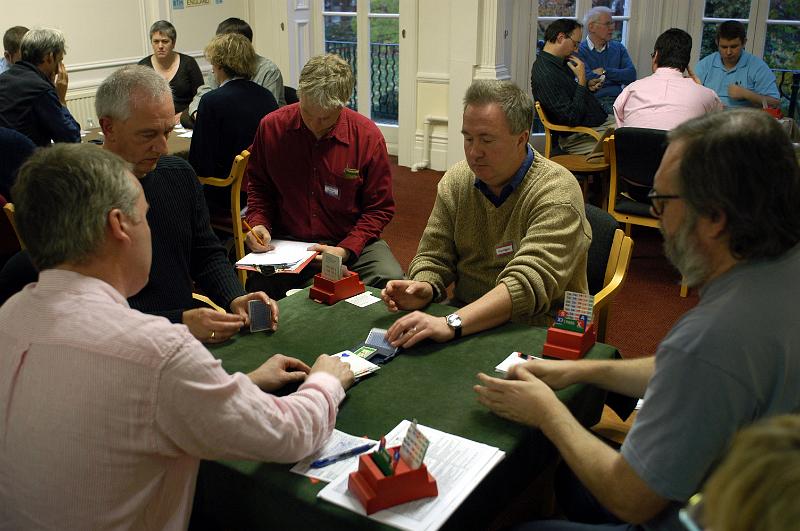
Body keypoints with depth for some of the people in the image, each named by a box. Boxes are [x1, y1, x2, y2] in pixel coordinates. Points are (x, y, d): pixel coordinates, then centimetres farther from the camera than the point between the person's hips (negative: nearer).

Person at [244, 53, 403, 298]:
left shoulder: (368, 137, -8)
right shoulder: (272, 127, -3)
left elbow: (379, 208, -1)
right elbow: (259, 186, 13)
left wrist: (346, 250, -14)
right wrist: (258, 223, -6)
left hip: (351, 241, 0)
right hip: (286, 241, 1)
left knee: (391, 282, -29)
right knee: (258, 286, -30)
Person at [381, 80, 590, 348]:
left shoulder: (557, 191, -15)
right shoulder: (455, 181, 4)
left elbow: (530, 282, -26)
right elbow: (434, 257, 8)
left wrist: (452, 324, -38)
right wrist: (424, 288, -17)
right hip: (466, 320, 5)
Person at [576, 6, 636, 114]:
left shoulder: (618, 47, 20)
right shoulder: (579, 50, 2)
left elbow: (631, 75, 6)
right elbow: (588, 80, -12)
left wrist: (605, 72, -3)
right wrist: (618, 75, 4)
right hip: (594, 101, -5)